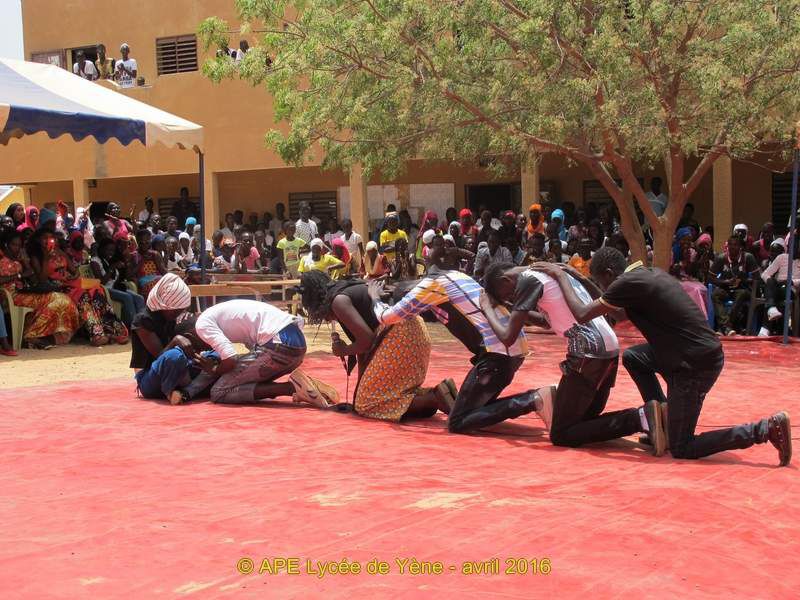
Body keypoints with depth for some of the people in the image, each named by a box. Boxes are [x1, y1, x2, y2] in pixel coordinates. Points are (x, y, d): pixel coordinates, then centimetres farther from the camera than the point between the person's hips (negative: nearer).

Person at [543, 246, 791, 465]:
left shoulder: (628, 282, -13)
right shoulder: (651, 273, 14)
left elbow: (582, 315, -12)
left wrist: (561, 277, 0)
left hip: (695, 366, -9)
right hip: (702, 354, 9)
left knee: (681, 449, 1)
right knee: (632, 357, 20)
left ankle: (767, 429, -6)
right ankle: (664, 423, 19)